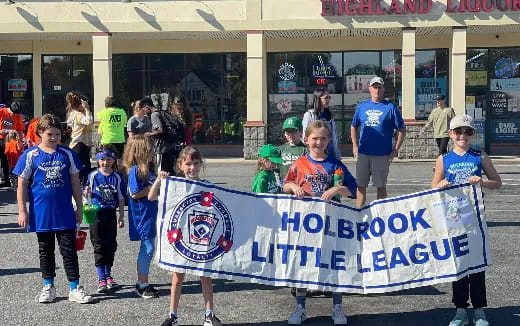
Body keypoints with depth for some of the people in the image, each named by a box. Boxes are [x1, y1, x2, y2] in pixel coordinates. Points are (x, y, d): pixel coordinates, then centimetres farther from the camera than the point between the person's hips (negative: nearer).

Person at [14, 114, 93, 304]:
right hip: (41, 213, 0)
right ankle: (48, 287, 25)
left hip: (65, 213, 1)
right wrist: (22, 211, -5)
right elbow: (22, 185, -2)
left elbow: (75, 182, 7)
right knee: (45, 251, 13)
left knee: (69, 251, 2)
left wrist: (79, 208, 6)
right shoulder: (30, 155, -4)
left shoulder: (67, 154, 1)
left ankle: (75, 288, 8)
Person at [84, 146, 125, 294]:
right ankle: (101, 279, 3)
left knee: (111, 245, 9)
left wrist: (121, 217, 3)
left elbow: (121, 199, 5)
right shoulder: (93, 176, -2)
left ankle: (108, 275, 23)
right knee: (99, 246, -1)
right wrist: (87, 193, -20)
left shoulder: (117, 177, 1)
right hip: (96, 214, -2)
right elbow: (87, 194, 3)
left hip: (111, 214, 2)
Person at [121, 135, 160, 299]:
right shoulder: (135, 170, -15)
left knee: (148, 248, 12)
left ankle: (143, 283, 21)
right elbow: (135, 194, -19)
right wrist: (154, 186, -17)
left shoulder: (148, 168, 11)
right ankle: (142, 284, 3)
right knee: (148, 248, -6)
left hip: (149, 214, 9)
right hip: (141, 216, -9)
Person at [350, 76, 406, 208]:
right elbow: (354, 126, 20)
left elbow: (402, 130, 0)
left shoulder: (390, 107, -1)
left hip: (382, 154, -3)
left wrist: (395, 150, -5)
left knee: (381, 186, 5)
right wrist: (355, 146, 10)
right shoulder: (362, 107, 9)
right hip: (363, 153, 3)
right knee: (361, 185, 7)